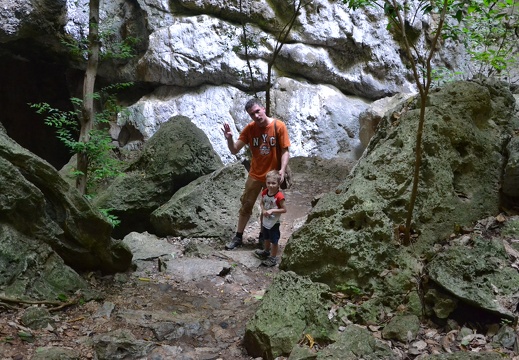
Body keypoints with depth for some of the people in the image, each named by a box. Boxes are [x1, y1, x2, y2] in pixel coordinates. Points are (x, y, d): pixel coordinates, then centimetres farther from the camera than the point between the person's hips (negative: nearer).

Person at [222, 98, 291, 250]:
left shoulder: (279, 126, -14)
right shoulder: (249, 128, -8)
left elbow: (285, 151, -11)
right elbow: (234, 151, -8)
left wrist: (282, 170, -24)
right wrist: (229, 139, -29)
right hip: (255, 175, 2)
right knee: (246, 206, 9)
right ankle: (238, 237, 23)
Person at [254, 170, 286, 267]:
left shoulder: (279, 196, -27)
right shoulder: (264, 192, -9)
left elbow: (284, 209, -21)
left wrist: (272, 210, -29)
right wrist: (263, 210, -13)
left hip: (274, 222, -7)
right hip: (265, 220, 7)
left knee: (274, 241, 8)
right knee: (266, 238, 28)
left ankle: (273, 258, 22)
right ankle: (266, 251, 50)